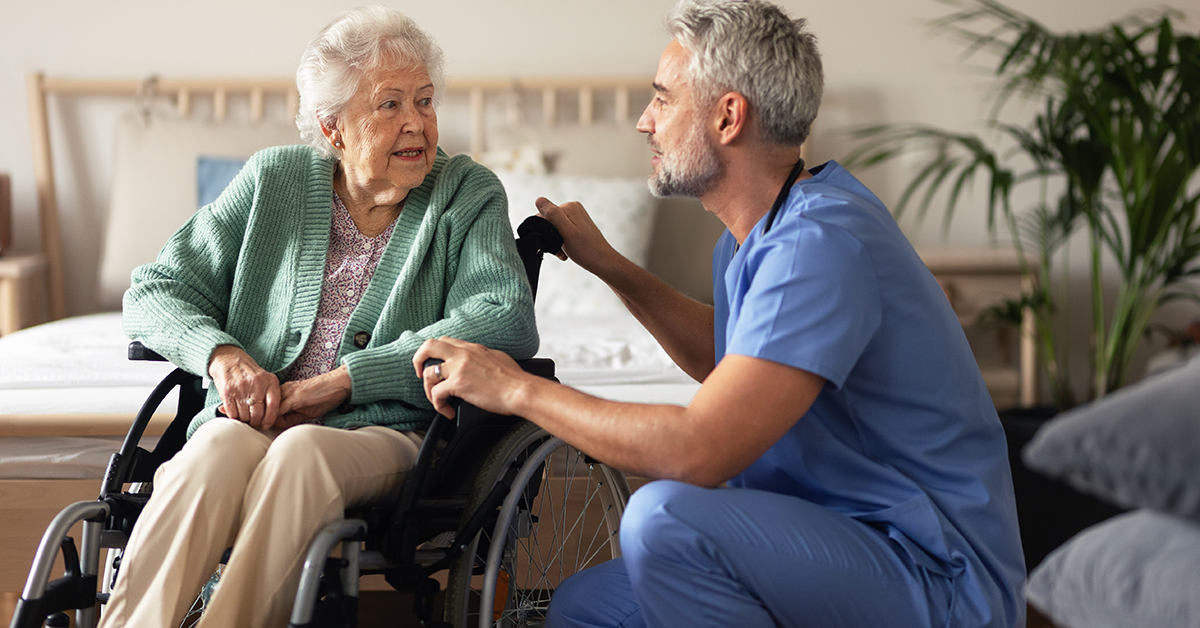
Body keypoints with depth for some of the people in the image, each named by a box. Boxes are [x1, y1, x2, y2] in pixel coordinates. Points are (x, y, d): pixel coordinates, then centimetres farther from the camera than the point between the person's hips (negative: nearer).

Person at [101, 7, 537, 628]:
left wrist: (342, 380, -16)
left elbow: (506, 322, -11)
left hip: (389, 435, -1)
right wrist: (223, 355, -11)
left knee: (301, 452, -35)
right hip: (253, 420, 2)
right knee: (222, 444, -34)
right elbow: (153, 292, 13)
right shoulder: (272, 180, 13)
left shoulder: (468, 194, 7)